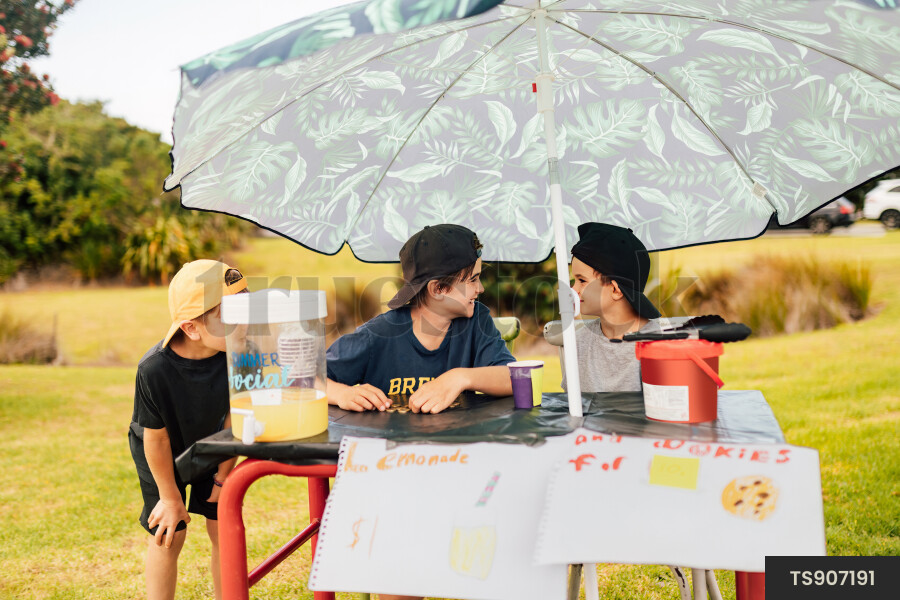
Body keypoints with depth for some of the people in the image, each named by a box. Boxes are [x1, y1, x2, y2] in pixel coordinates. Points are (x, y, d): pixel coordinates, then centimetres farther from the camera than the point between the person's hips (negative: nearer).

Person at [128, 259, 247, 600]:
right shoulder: (154, 370, -38)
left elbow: (233, 418, -14)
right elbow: (156, 437, -23)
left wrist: (222, 476, -5)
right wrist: (170, 497, -10)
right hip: (161, 454, -3)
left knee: (224, 528, 5)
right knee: (169, 534, 2)